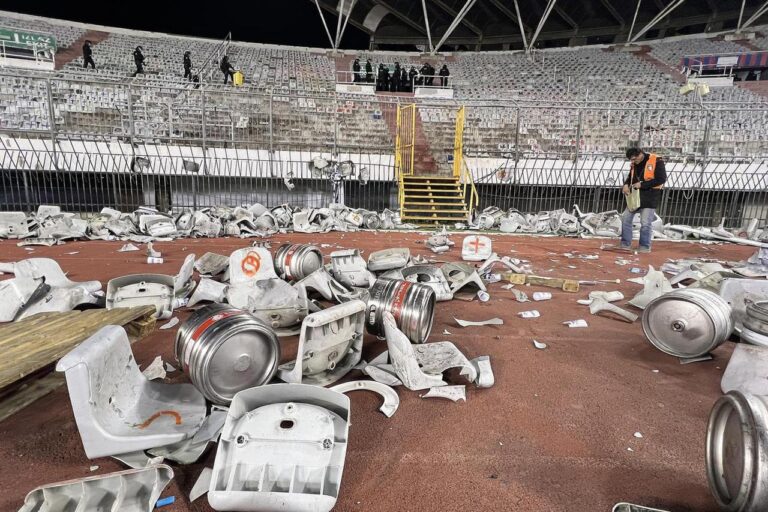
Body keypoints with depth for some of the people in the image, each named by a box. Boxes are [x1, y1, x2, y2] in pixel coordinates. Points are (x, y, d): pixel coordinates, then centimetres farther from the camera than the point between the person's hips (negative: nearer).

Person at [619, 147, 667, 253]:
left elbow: (661, 179, -16)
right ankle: (626, 244, 16)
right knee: (626, 218, 7)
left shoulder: (656, 161, -13)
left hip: (650, 197, -7)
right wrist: (626, 185, -2)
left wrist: (642, 184, -20)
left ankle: (645, 246, 10)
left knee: (645, 223, -5)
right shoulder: (634, 164, 6)